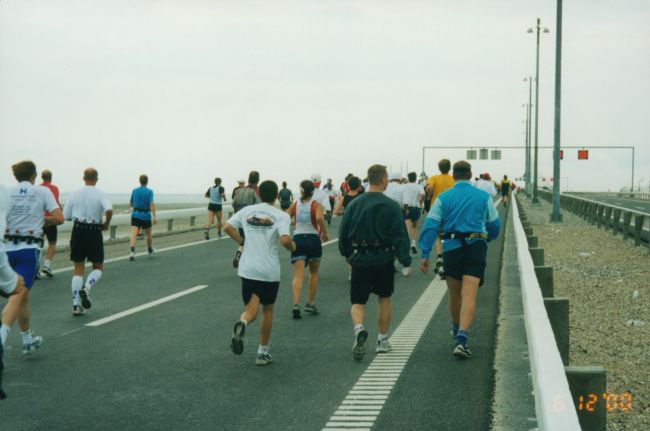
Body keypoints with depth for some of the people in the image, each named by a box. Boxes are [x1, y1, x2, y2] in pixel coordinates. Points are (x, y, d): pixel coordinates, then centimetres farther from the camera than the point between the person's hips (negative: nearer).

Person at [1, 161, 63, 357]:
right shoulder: (42, 191, 1)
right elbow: (58, 218, -5)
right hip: (29, 249, -4)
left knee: (23, 296, 19)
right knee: (18, 296, -11)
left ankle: (28, 340, 30)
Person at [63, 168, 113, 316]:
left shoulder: (75, 194, 3)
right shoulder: (100, 194, -6)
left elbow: (66, 216, 3)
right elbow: (109, 210, -24)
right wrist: (106, 224, -6)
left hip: (78, 230, 3)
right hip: (94, 231, -3)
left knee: (78, 269, 9)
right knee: (98, 267, 14)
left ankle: (76, 305, 3)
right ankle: (86, 288, -14)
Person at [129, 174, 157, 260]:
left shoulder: (134, 191, 5)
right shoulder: (149, 191, -5)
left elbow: (130, 204, 16)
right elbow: (152, 204, -16)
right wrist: (154, 217, -19)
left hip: (135, 215, 1)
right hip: (146, 216, -1)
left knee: (133, 233, -12)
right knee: (148, 234, 20)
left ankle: (132, 250, -35)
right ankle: (150, 251, 36)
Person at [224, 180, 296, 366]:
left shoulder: (247, 211, 5)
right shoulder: (281, 216, -5)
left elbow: (228, 227, 2)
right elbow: (285, 240, -18)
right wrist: (293, 247, 3)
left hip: (248, 269, 2)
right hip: (270, 271, -2)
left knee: (251, 308, 4)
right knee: (267, 309, 16)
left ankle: (242, 323, -33)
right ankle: (263, 353, 20)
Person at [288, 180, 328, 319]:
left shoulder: (295, 205, 4)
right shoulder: (316, 205, -5)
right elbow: (319, 218, -24)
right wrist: (324, 232, -9)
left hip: (298, 239, 1)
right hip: (313, 239, -1)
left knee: (298, 275, -4)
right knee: (314, 273, 19)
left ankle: (296, 304, -23)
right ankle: (310, 304, 21)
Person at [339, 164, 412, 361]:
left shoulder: (353, 205, 0)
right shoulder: (392, 206, -9)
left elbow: (343, 234, 5)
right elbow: (400, 236, -11)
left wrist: (347, 255, 21)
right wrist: (406, 263, -8)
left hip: (360, 259, 1)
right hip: (384, 259, -1)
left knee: (358, 302, 6)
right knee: (384, 299, 18)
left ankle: (359, 329, -23)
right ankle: (382, 340, 24)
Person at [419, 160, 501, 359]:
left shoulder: (443, 198, 3)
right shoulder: (483, 196, 4)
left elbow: (430, 226, -5)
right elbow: (494, 225, 11)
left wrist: (425, 255, -5)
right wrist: (486, 238, 33)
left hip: (451, 248, 1)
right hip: (476, 248, -1)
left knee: (454, 294, 21)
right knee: (469, 296, -9)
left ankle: (456, 329, 43)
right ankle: (461, 341, -22)